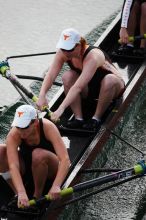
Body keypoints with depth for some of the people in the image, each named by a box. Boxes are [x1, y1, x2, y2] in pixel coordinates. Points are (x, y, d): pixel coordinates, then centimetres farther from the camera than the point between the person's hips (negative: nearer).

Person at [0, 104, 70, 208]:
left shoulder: (48, 127, -30)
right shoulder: (13, 134, -26)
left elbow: (65, 159, -39)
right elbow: (13, 165, -38)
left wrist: (56, 186, -53)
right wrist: (21, 192, -53)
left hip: (49, 169, -2)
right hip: (25, 166, 2)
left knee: (39, 155, -38)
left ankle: (38, 195, -15)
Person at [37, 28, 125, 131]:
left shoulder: (93, 57, -37)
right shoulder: (63, 53, -18)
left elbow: (78, 87, -45)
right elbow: (50, 75, -23)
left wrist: (61, 109, -51)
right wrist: (42, 95, -42)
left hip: (113, 87, -5)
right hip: (89, 88, 5)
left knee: (109, 80, -40)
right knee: (67, 76, -24)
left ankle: (96, 118, -20)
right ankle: (78, 118, -19)